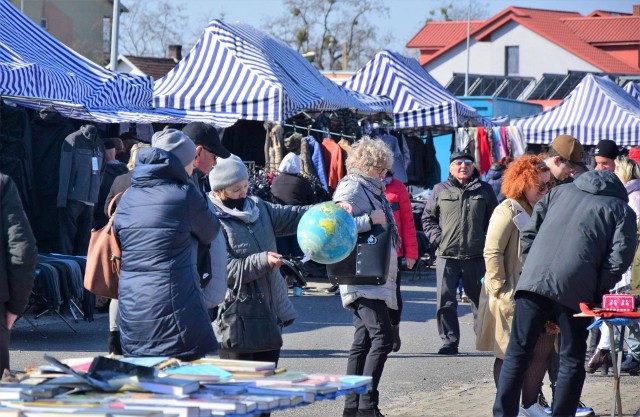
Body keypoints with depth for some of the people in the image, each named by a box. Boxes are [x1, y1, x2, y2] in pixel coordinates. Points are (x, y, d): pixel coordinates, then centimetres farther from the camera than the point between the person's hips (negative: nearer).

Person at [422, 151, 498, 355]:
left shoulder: (484, 190, 10)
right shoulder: (440, 190, 10)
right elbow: (427, 218, 14)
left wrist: (488, 242, 1)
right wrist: (437, 238, -1)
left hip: (476, 256, 0)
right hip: (446, 255, 0)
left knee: (480, 300, 5)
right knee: (445, 301, -3)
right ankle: (449, 342, 2)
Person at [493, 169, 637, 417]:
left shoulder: (559, 192, 25)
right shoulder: (621, 210, 14)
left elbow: (528, 234, 17)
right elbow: (619, 258, 0)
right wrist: (597, 293, 8)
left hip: (534, 281, 3)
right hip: (575, 289, -3)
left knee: (517, 352, 8)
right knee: (572, 360, 9)